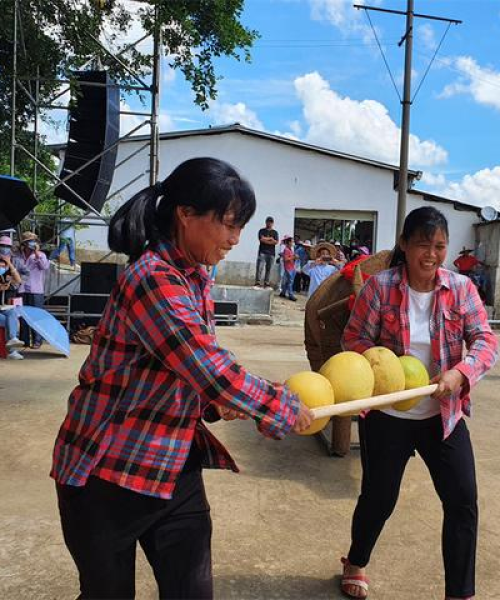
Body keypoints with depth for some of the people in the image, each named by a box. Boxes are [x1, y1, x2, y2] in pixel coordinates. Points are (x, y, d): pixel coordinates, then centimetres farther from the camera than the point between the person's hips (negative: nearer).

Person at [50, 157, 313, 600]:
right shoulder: (153, 280, -24)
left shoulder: (196, 278, 5)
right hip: (108, 477, -7)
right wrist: (286, 409, -13)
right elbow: (213, 370, -28)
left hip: (177, 472, 8)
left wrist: (218, 403, -3)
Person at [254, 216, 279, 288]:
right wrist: (270, 238, 0)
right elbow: (262, 239, -7)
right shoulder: (262, 230, 8)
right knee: (259, 268, -10)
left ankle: (266, 283, 3)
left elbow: (276, 242, 2)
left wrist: (266, 239, -5)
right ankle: (257, 283, -11)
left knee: (269, 269, 1)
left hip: (271, 253, 3)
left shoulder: (275, 232, 15)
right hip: (262, 252, -3)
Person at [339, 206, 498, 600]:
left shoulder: (461, 288, -3)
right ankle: (355, 564, 41)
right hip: (386, 415, -2)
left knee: (463, 501, 2)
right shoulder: (380, 287, -11)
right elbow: (354, 340, -8)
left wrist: (459, 374, -26)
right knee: (379, 497, 10)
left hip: (444, 414, 3)